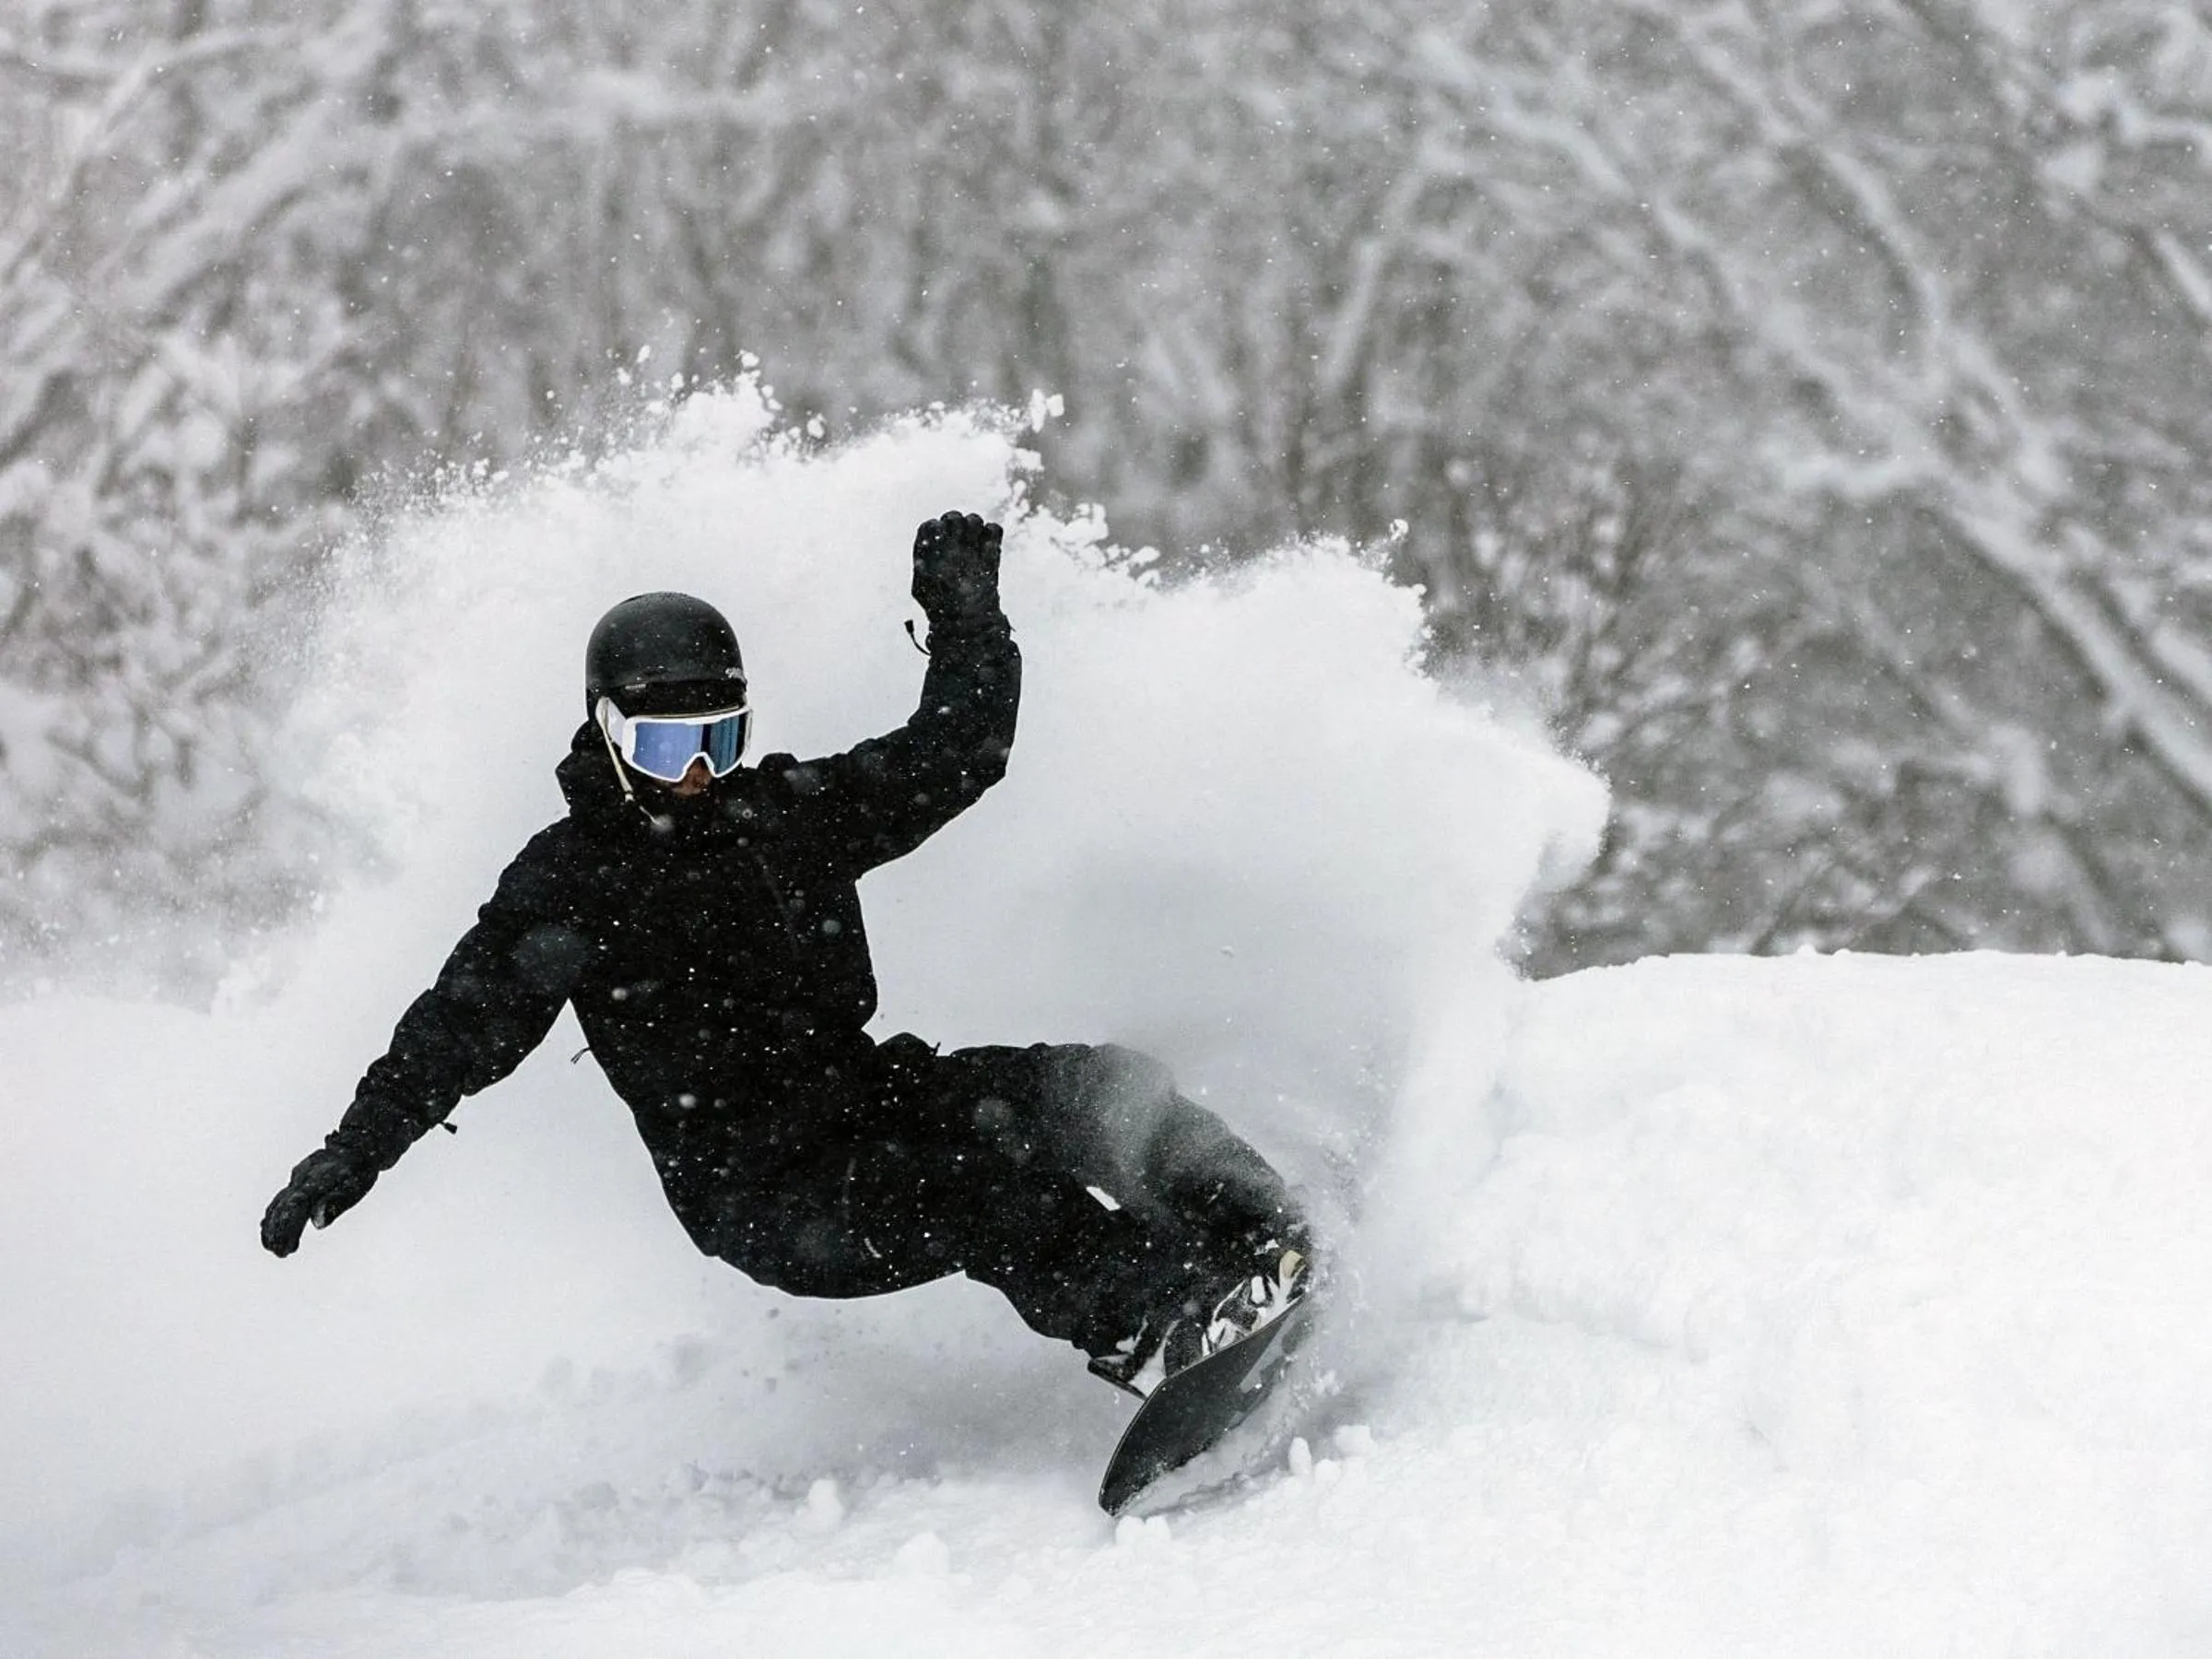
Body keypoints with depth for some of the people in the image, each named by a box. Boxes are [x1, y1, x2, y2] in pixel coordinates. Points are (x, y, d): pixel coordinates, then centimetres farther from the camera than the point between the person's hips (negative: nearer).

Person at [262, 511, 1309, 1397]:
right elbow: (464, 1027, -5)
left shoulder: (791, 812, 11)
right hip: (763, 1194, -6)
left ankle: (1259, 1236, -23)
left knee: (1095, 1090, -17)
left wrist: (965, 614, 8)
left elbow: (953, 755, 15)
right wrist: (351, 1153, -13)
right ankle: (1152, 1328, -47)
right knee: (981, 1196, -33)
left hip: (869, 1098, 6)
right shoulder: (567, 881, -1)